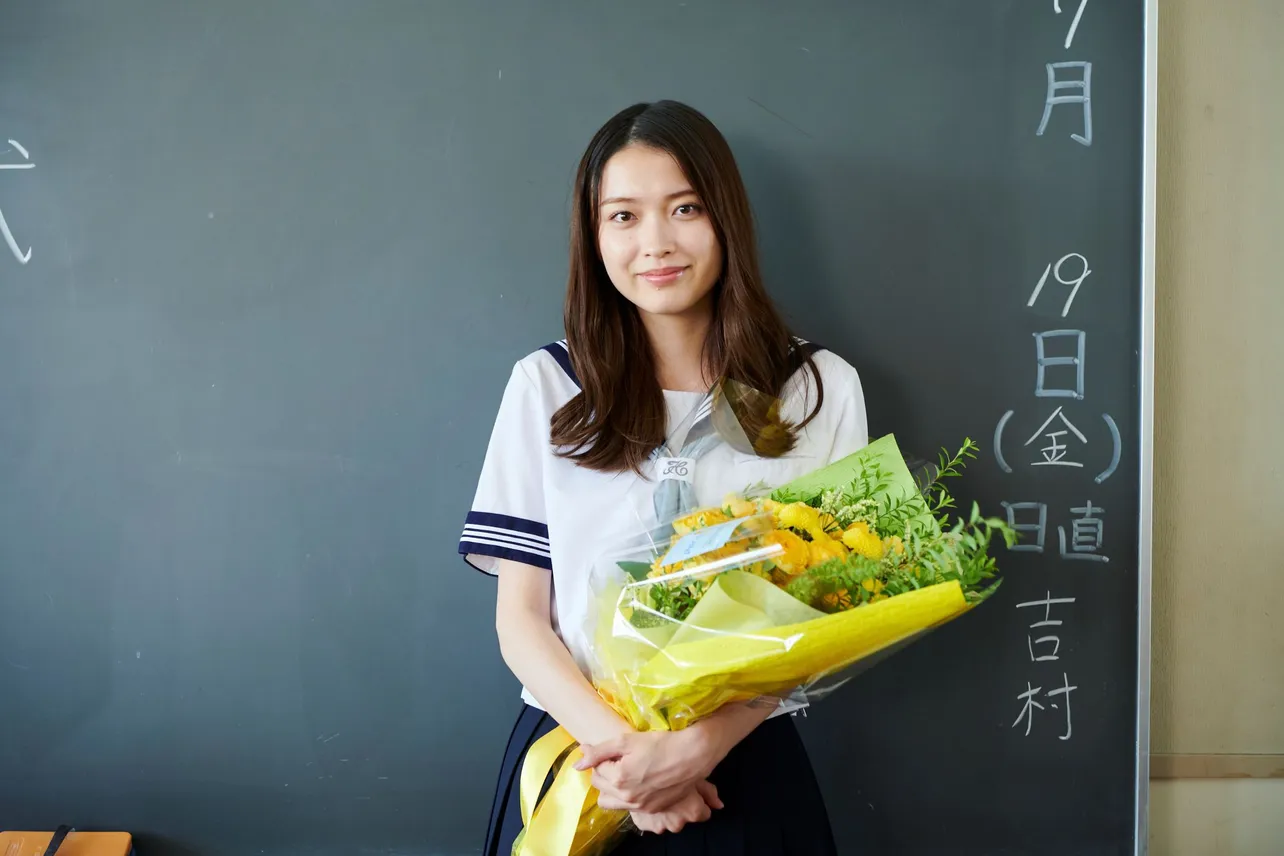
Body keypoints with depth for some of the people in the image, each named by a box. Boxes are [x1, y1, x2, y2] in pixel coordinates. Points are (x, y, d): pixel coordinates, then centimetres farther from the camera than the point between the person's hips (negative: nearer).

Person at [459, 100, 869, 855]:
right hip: (579, 764, 1)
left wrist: (699, 745, -17)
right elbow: (520, 615, -1)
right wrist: (613, 742, -17)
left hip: (745, 770, 0)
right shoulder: (547, 385, -1)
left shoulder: (819, 388, -3)